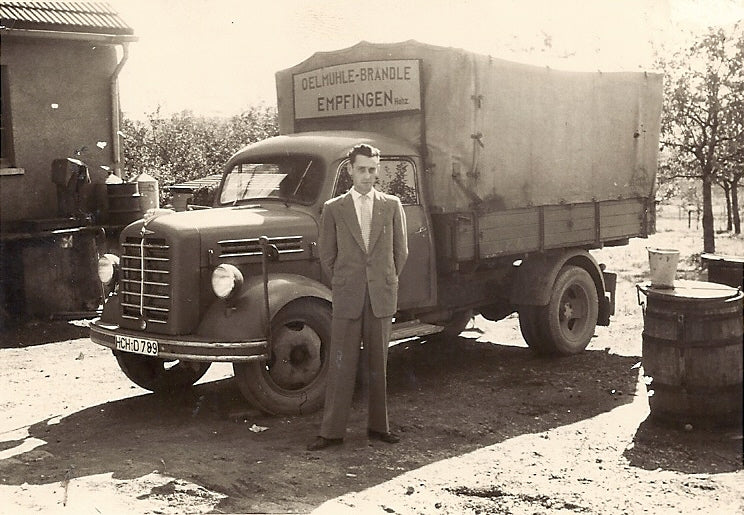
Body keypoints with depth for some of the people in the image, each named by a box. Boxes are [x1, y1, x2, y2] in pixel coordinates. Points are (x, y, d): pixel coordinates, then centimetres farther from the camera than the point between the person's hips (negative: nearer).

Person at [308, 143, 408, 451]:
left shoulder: (392, 206, 6)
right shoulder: (334, 209, 3)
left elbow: (400, 251, 11)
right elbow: (327, 255, 8)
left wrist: (385, 283, 11)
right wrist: (344, 285, 8)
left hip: (382, 298, 1)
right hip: (346, 299, -1)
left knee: (378, 364, 8)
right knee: (341, 365, 0)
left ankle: (378, 426, 18)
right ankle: (332, 431, 5)